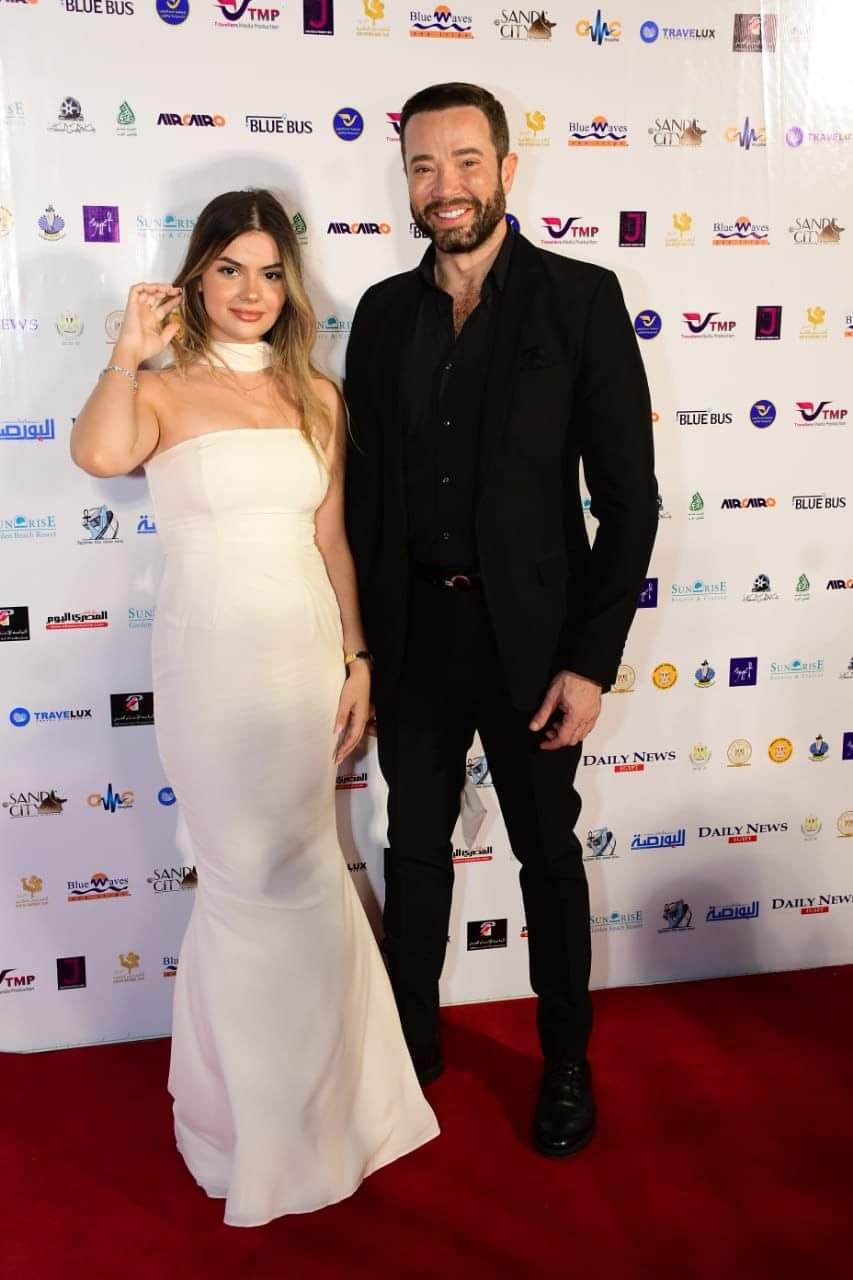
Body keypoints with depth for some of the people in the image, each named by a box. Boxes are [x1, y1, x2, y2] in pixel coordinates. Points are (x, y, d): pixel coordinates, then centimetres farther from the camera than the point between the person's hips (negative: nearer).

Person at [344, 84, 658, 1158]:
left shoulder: (580, 299, -6)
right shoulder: (383, 312, 6)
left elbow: (628, 495, -8)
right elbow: (364, 484, 8)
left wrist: (593, 660, -13)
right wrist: (357, 639, 3)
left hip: (529, 632, -3)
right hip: (412, 630, 3)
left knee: (549, 854, 13)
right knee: (415, 848, 16)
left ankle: (567, 1060, 34)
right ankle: (412, 1041, 38)